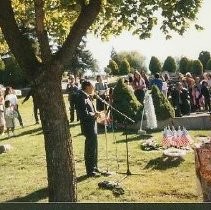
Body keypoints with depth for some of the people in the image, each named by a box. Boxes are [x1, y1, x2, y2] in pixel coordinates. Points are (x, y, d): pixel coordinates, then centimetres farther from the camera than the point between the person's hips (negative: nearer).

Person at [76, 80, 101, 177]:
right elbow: (84, 114, -24)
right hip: (88, 126, -10)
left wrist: (95, 113, 2)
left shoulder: (88, 97, 13)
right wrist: (95, 114, -12)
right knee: (90, 149, -1)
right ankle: (90, 171, 11)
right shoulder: (82, 98, -18)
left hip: (92, 125, 10)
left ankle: (94, 168, 31)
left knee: (93, 148, 18)